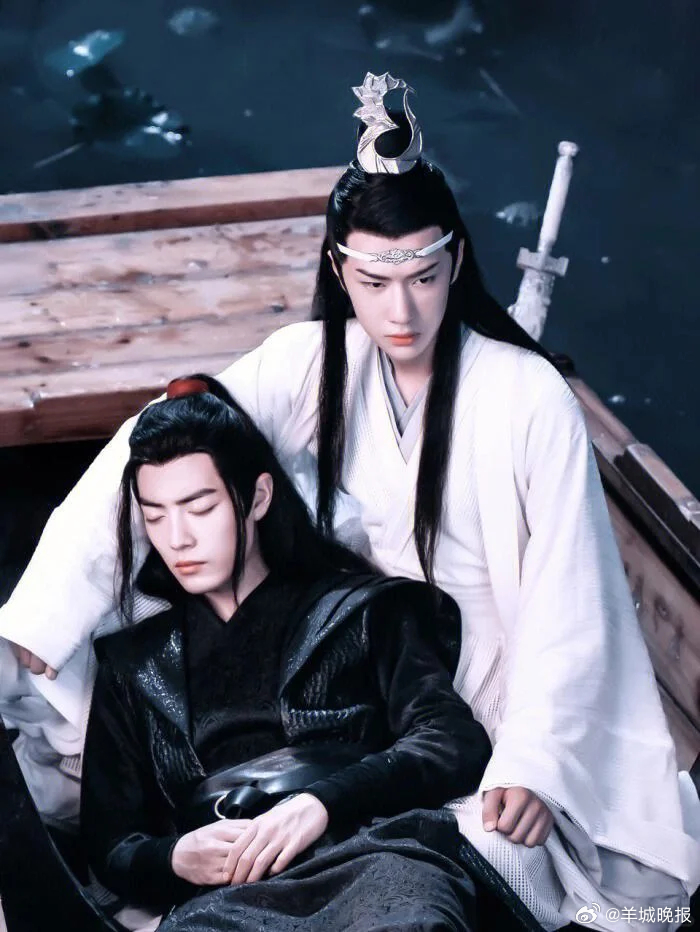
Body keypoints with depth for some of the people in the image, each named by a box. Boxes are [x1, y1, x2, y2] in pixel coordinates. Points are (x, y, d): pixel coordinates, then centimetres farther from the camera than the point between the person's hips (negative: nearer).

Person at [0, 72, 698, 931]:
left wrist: (534, 764, -23)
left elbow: (565, 600, -14)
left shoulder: (530, 397, -17)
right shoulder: (315, 363, -9)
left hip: (500, 685, -3)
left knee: (491, 861, -25)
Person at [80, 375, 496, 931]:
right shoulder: (134, 664, 27)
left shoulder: (363, 610, 20)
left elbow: (457, 745, 7)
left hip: (373, 856, -1)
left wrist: (325, 802, -10)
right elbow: (110, 845, 24)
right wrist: (172, 860, -1)